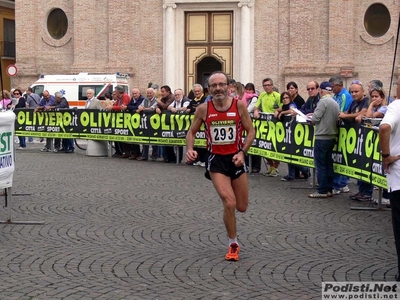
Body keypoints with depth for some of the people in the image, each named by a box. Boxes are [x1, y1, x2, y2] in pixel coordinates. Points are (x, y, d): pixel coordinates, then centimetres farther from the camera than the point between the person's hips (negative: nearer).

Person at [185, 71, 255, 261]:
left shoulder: (239, 105, -6)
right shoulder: (203, 109, -5)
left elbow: (251, 131, 0)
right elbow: (191, 132, 6)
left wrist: (242, 152, -13)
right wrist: (190, 149, -12)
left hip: (236, 158, 2)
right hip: (216, 160, -1)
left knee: (242, 207, 8)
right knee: (229, 204, -15)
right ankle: (233, 245, 6)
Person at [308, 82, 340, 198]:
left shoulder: (323, 101, -14)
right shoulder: (335, 103, 10)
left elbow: (315, 118, -16)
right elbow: (336, 119, 13)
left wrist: (311, 118, 5)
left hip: (322, 137, -8)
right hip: (332, 137, 8)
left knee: (320, 164, -3)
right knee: (328, 164, 12)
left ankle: (322, 191, -2)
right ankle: (329, 189, 15)